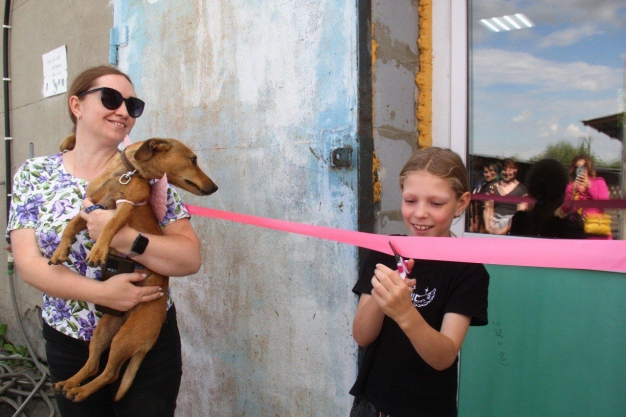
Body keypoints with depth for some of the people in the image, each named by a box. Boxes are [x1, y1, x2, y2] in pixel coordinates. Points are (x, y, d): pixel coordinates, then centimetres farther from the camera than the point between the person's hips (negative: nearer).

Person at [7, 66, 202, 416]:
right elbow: (29, 263, -8)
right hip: (69, 345, 2)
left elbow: (191, 258, -13)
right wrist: (102, 293, -22)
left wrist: (125, 239, -28)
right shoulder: (34, 175, -2)